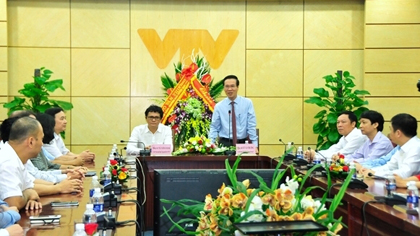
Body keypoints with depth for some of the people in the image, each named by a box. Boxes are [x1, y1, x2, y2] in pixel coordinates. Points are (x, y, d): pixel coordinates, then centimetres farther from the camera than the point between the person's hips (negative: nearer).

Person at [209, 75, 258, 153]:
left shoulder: (247, 103, 1)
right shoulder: (218, 106, 5)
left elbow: (251, 126, -1)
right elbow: (214, 128, 6)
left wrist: (254, 145, -9)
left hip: (243, 143, 0)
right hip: (224, 143, 0)